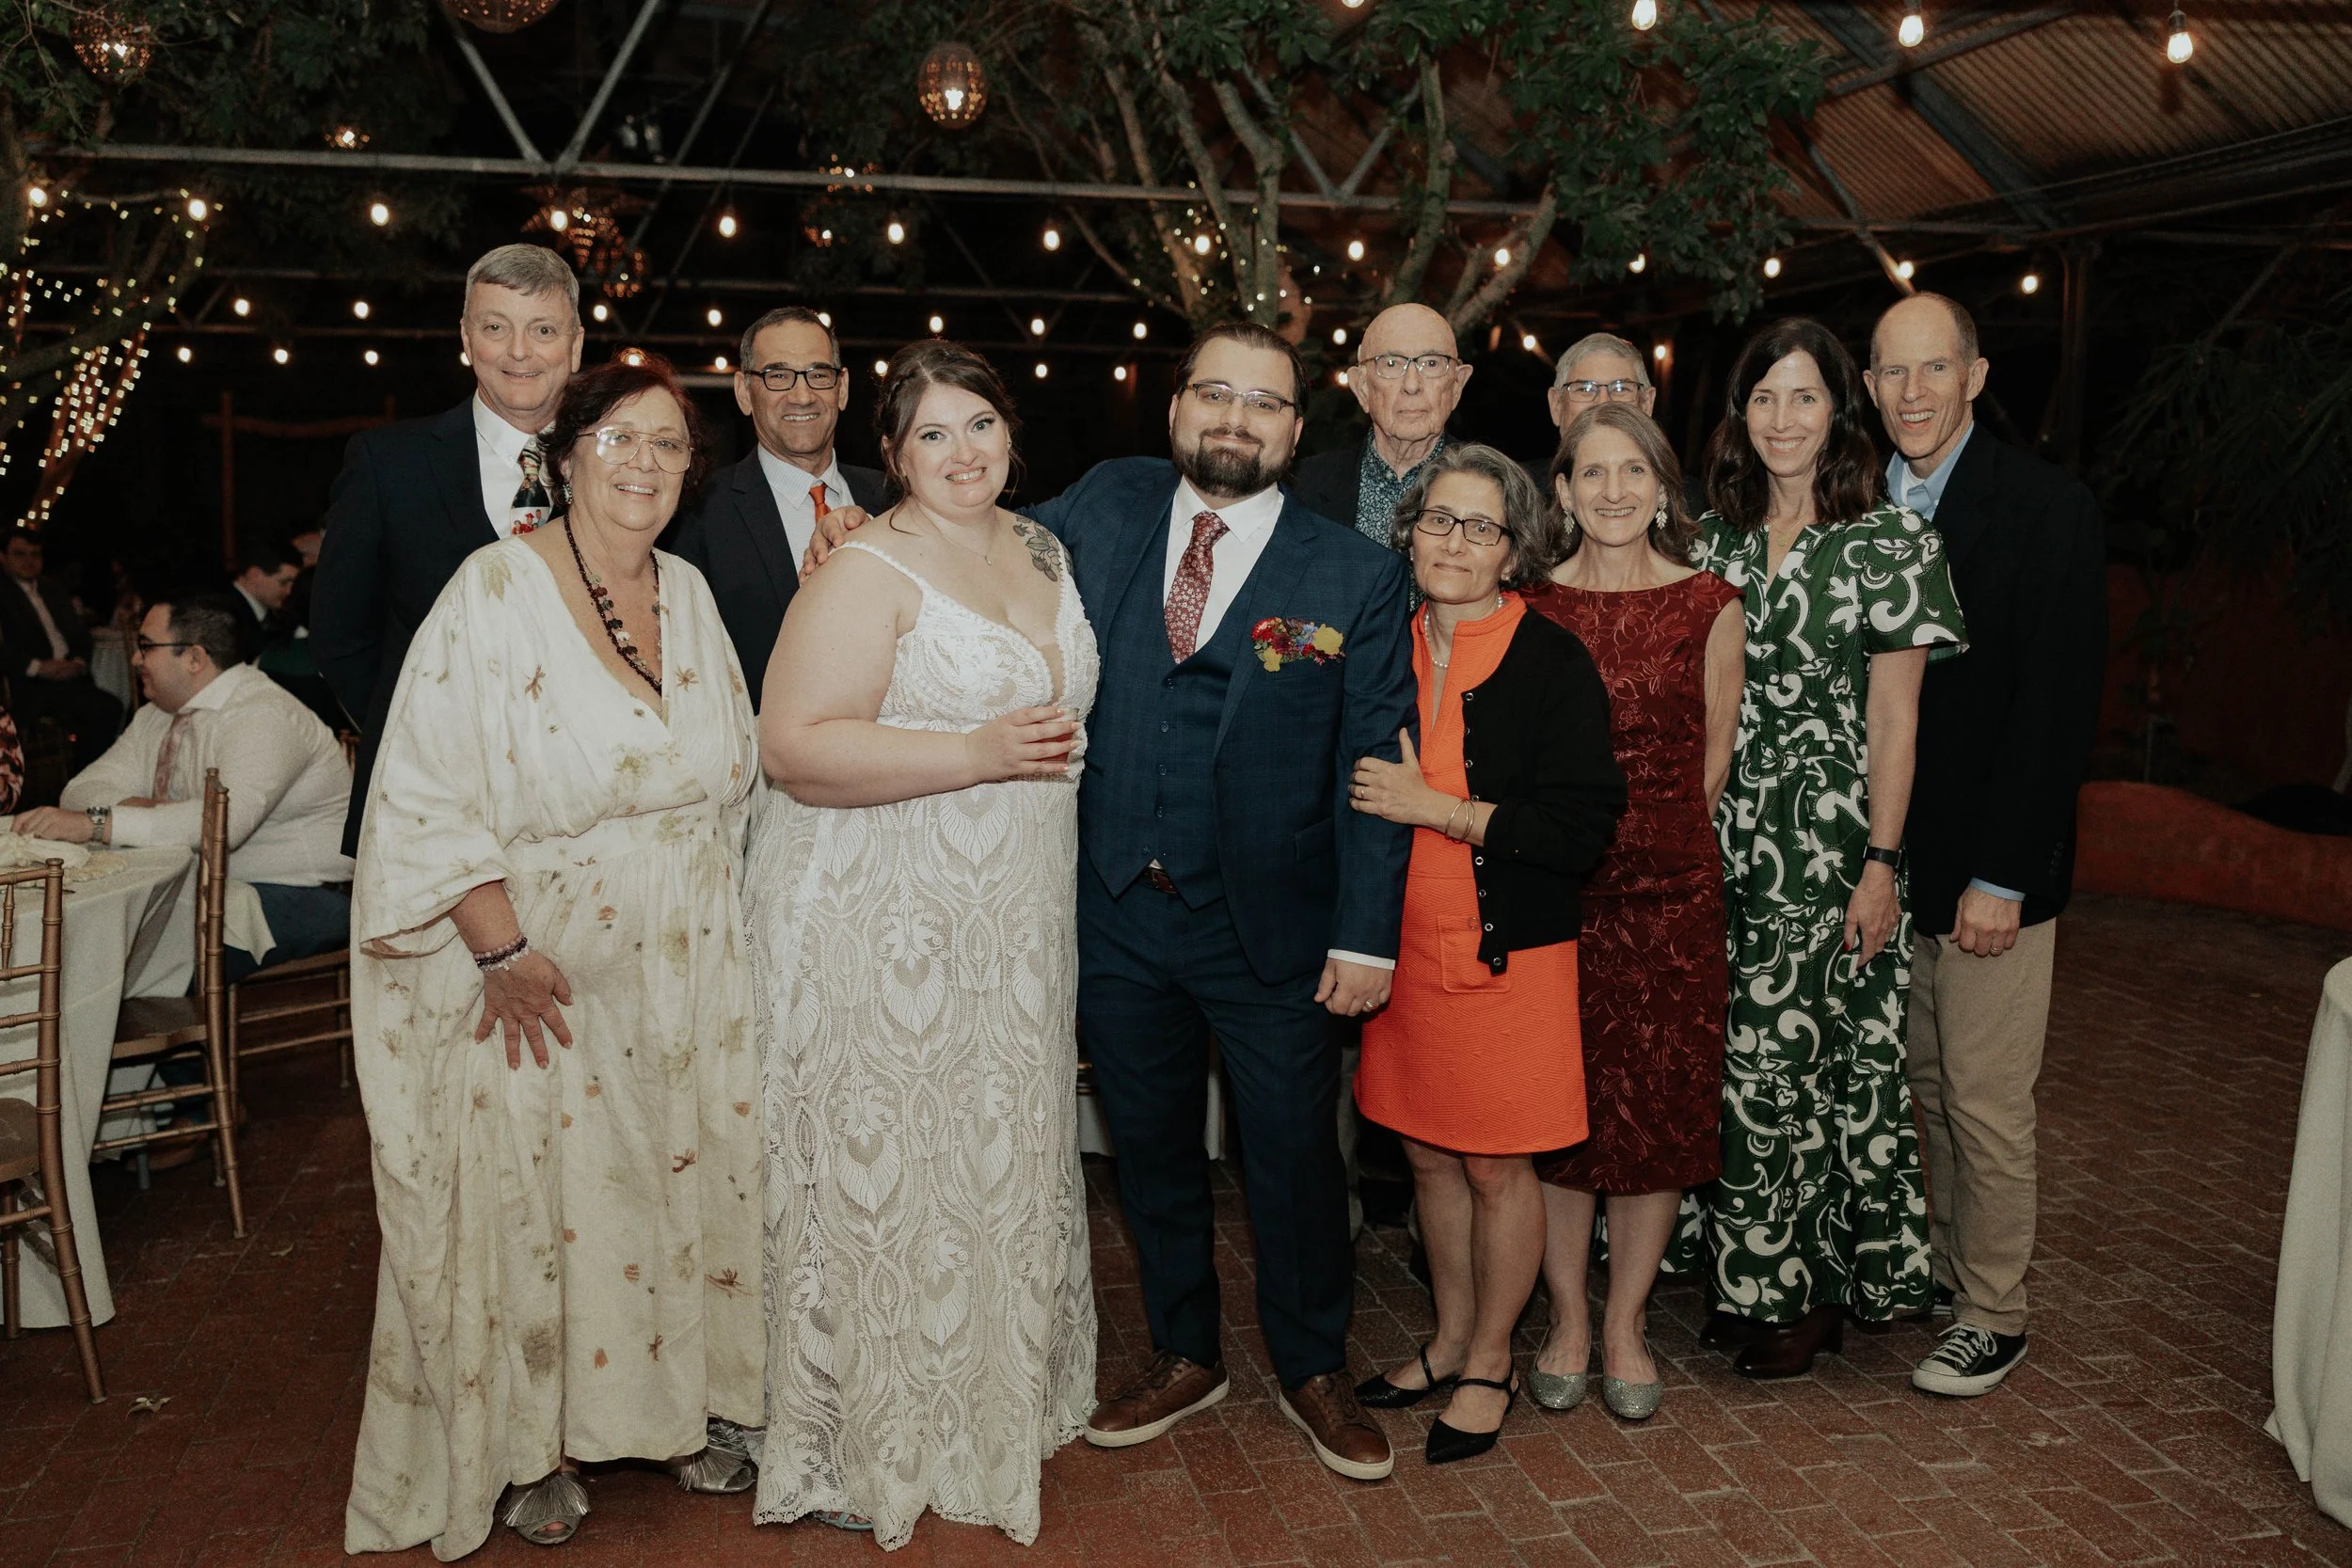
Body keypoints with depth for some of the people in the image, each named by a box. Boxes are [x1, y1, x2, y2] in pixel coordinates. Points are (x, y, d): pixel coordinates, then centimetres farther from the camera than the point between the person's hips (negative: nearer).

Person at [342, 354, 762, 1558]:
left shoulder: (690, 593, 5)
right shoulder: (495, 590, -12)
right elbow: (425, 790, -15)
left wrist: (720, 914, 6)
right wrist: (501, 948, -18)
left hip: (688, 964, 5)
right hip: (542, 968, -5)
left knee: (684, 1178, 13)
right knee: (542, 1196, 5)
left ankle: (676, 1408, 32)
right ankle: (535, 1448, 25)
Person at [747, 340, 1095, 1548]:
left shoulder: (1042, 550, 11)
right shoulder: (867, 574, -12)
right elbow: (796, 748, -20)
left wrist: (1058, 750, 6)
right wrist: (978, 754, -23)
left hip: (1015, 926, 7)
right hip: (884, 929, -7)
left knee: (1002, 1161, 16)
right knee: (883, 1173, 2)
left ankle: (999, 1397, 34)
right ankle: (861, 1446, 20)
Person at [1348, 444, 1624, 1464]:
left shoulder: (1551, 661, -9)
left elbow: (1585, 825, -16)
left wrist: (1433, 806, -18)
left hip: (1509, 954, -4)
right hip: (1406, 947, 5)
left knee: (1497, 1169, 6)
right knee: (1430, 1156, 15)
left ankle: (1489, 1366, 26)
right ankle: (1450, 1343, 34)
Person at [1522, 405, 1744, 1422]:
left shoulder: (1710, 605, 2)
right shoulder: (1528, 605, 3)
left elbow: (1715, 754, 8)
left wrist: (1654, 836, 6)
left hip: (1668, 885, 0)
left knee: (1659, 1106, 4)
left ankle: (1626, 1325, 20)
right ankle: (1567, 1318, 21)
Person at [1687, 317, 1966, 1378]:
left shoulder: (1888, 539, -3)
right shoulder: (1712, 537, 9)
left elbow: (1893, 718, -6)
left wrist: (1881, 866, -11)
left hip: (1832, 839, -4)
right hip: (1727, 840, 4)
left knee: (1808, 1058, 1)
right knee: (1747, 1060, 8)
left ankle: (1811, 1288, 18)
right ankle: (1755, 1278, 23)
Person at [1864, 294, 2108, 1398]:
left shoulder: (2050, 509, -8)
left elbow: (2059, 708, -13)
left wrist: (1999, 875, -16)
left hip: (1990, 863, -4)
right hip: (1888, 854, 4)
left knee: (1985, 1098, 3)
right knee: (1919, 1081, 14)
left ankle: (1993, 1316, 18)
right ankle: (1936, 1262, 31)